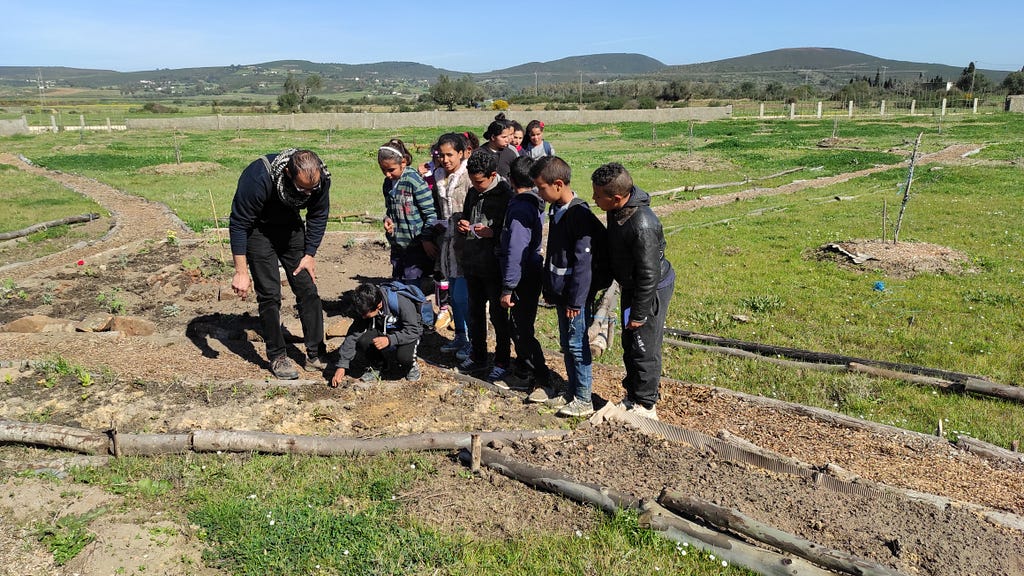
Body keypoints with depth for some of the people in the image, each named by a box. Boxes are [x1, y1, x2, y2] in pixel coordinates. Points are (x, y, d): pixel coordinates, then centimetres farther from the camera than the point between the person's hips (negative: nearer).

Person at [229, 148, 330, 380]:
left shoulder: (321, 179, -24)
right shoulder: (259, 178, -37)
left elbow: (318, 217, -5)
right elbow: (239, 224, -27)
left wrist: (310, 254, -7)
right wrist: (241, 271, -26)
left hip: (290, 226, 4)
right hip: (258, 228, -4)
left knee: (308, 289, 0)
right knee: (269, 293, -9)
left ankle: (316, 355, 6)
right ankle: (277, 358, 3)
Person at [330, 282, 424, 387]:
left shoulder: (401, 302, -33)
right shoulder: (364, 307, -18)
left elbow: (414, 330, -30)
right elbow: (353, 335, -14)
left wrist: (390, 339, -43)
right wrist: (341, 366, -17)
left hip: (405, 334, -4)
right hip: (383, 331, 4)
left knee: (403, 357, -35)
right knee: (363, 342, -27)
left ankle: (409, 365, 2)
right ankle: (376, 366, 2)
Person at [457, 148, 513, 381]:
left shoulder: (506, 195, -13)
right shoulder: (473, 193, 8)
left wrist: (492, 232, -25)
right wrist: (463, 226, 1)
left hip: (494, 267, -7)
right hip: (472, 264, 7)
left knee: (498, 315, 5)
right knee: (475, 312, 17)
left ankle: (502, 362, 19)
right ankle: (478, 357, 32)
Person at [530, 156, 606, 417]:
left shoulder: (579, 215, -20)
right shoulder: (556, 210, 9)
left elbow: (584, 262, -21)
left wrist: (576, 299, -20)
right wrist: (549, 288, 18)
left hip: (576, 295, -9)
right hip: (560, 291, 9)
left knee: (577, 344, 1)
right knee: (566, 344, 17)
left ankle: (584, 400, 13)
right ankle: (572, 391, 31)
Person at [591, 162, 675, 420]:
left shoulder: (642, 226, -34)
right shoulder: (618, 210, -5)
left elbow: (649, 274, -28)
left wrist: (639, 313, -19)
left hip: (652, 291, -9)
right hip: (632, 286, 9)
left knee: (644, 349, 4)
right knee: (630, 345, 19)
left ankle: (645, 406, 20)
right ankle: (633, 395, 36)